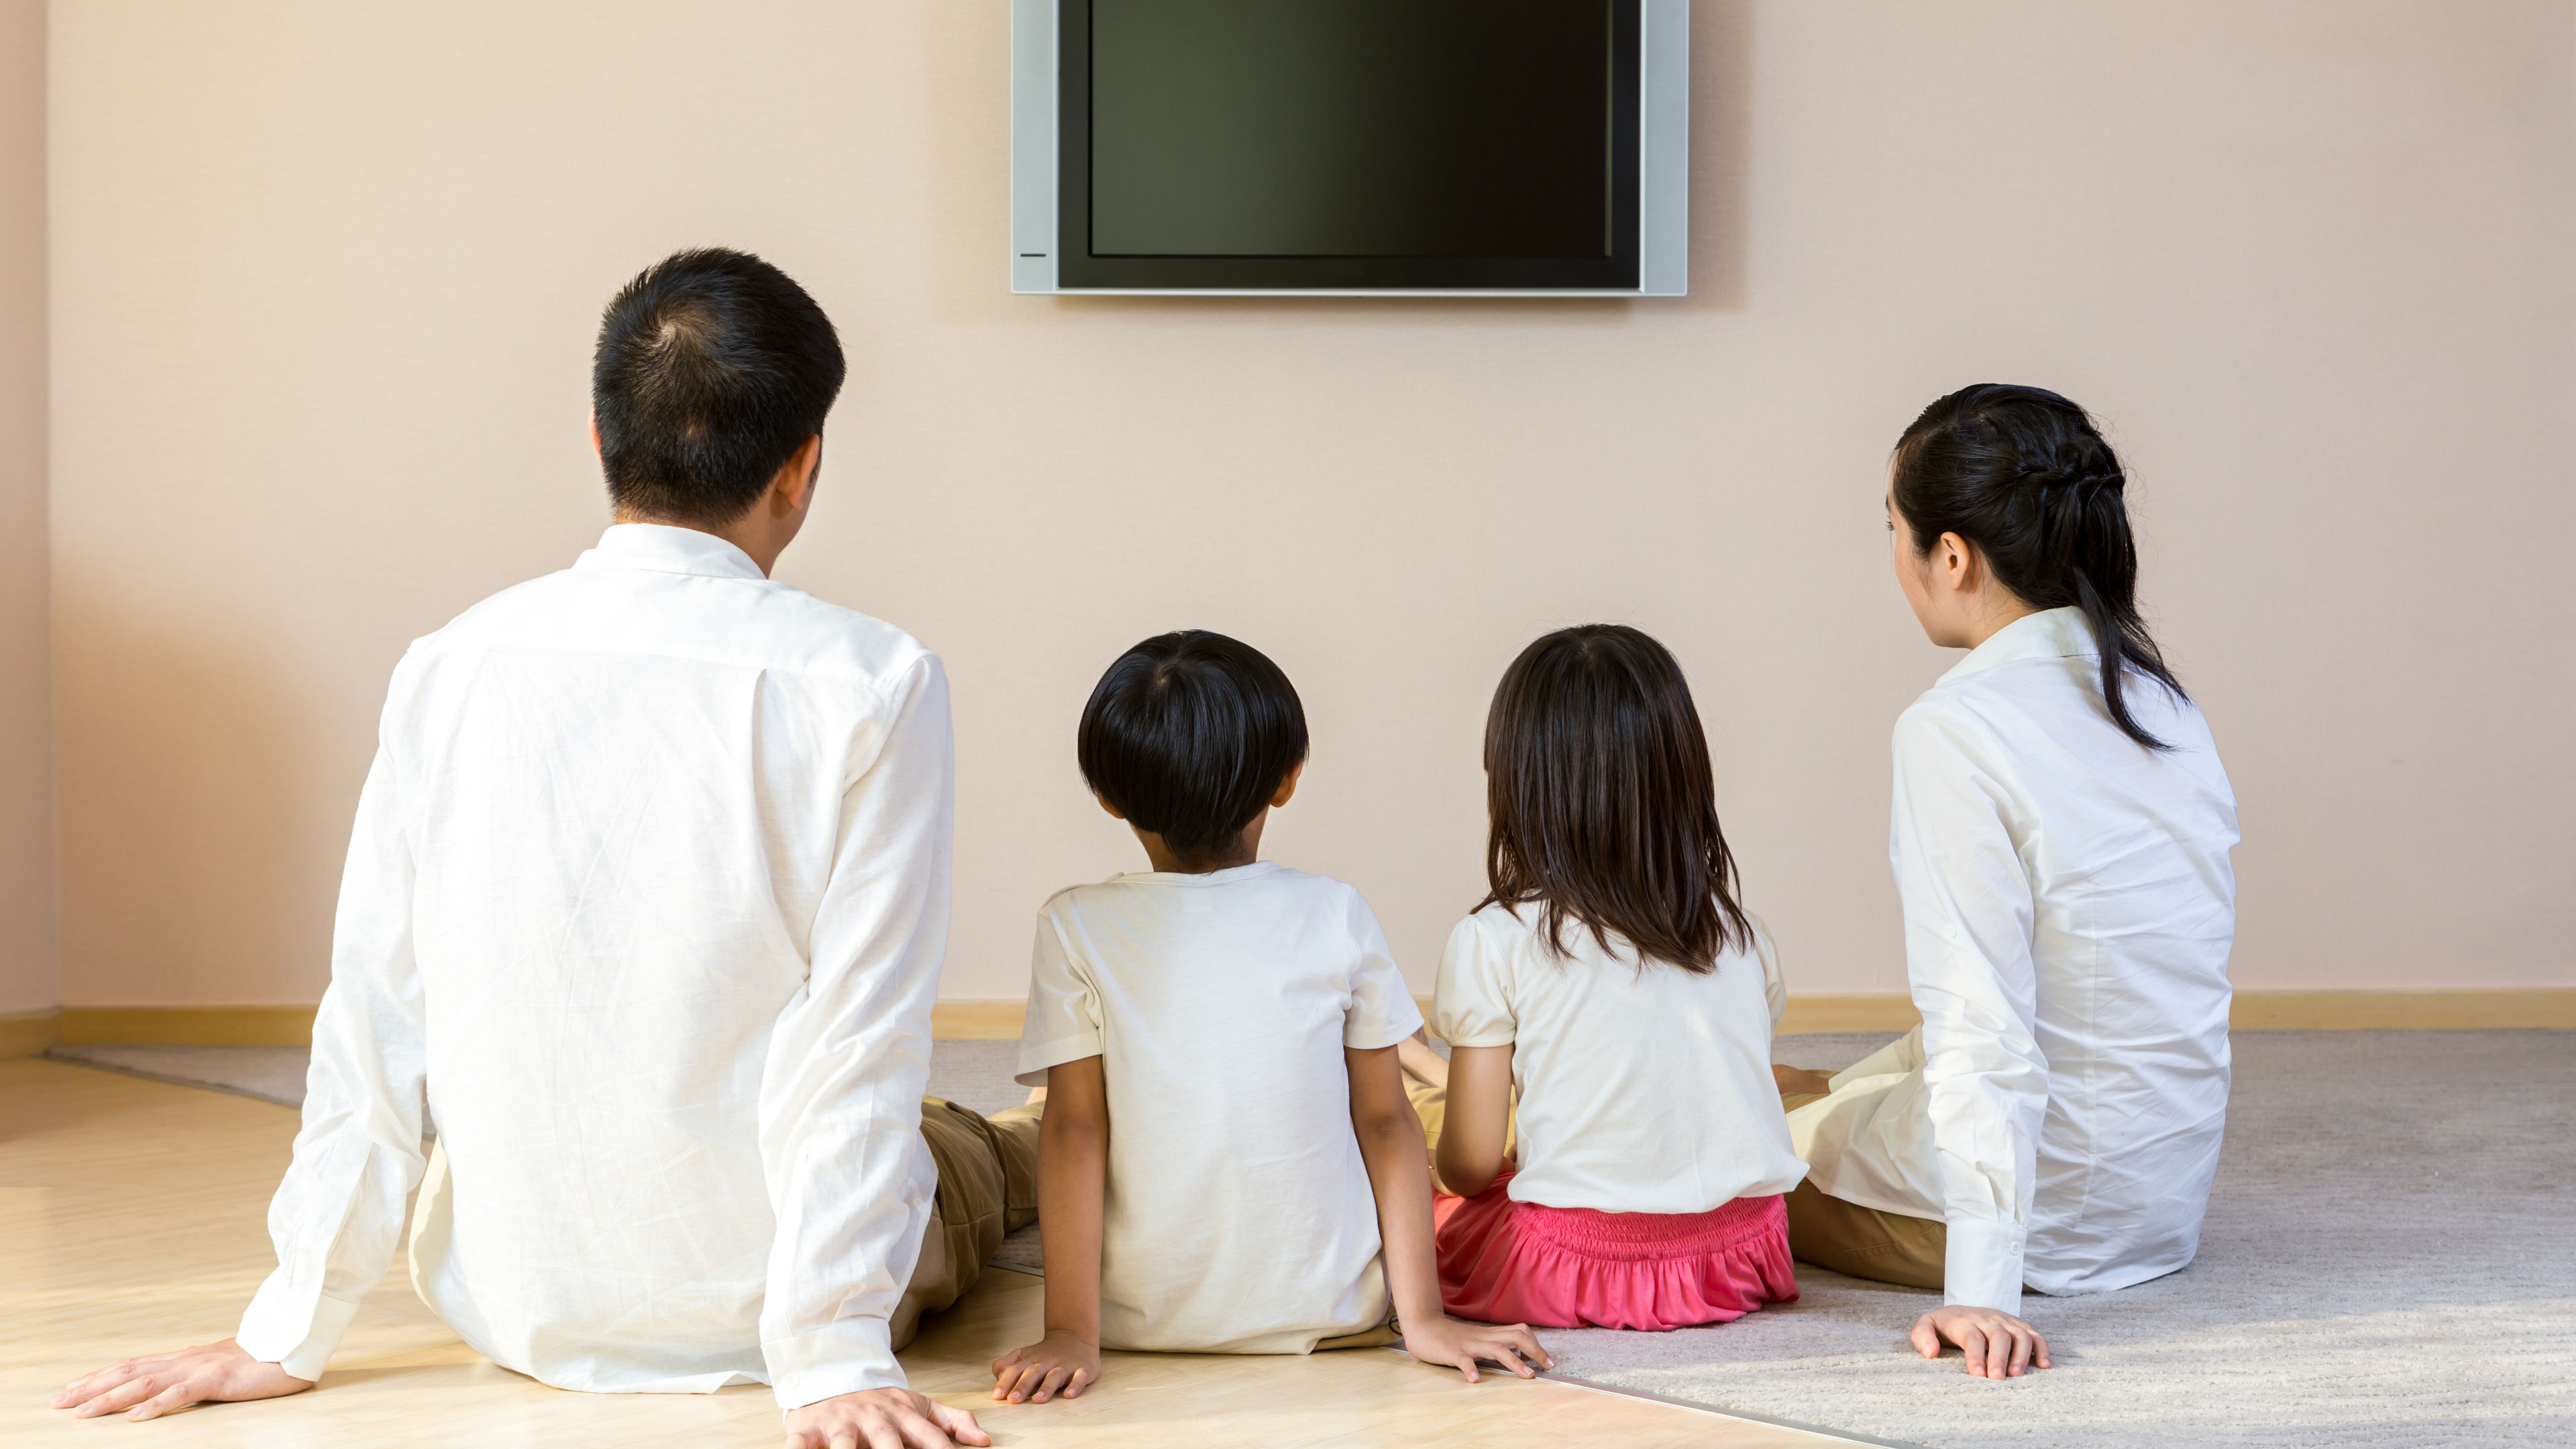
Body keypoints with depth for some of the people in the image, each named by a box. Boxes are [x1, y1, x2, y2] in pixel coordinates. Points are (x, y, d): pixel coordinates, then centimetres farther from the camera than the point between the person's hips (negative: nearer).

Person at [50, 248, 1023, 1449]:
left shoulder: (452, 667, -7)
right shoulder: (869, 684, -18)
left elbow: (373, 1013, -5)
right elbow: (857, 1040, -20)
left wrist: (288, 1336, 1)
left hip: (513, 1306, 3)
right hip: (746, 1318, -3)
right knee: (967, 1155, 30)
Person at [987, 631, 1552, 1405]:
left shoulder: (1077, 927, -8)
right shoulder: (1336, 916, -5)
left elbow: (1074, 1132, -10)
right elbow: (1386, 1122, -3)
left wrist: (1072, 1334, -10)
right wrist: (1421, 1315, -1)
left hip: (1147, 1320, -1)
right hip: (1328, 1313, 1)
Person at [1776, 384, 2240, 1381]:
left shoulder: (1957, 728, -22)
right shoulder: (2163, 700, 2)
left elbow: (1982, 1027, -26)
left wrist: (1983, 1290, -25)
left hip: (2049, 1210, -7)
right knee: (1804, 1088, 28)